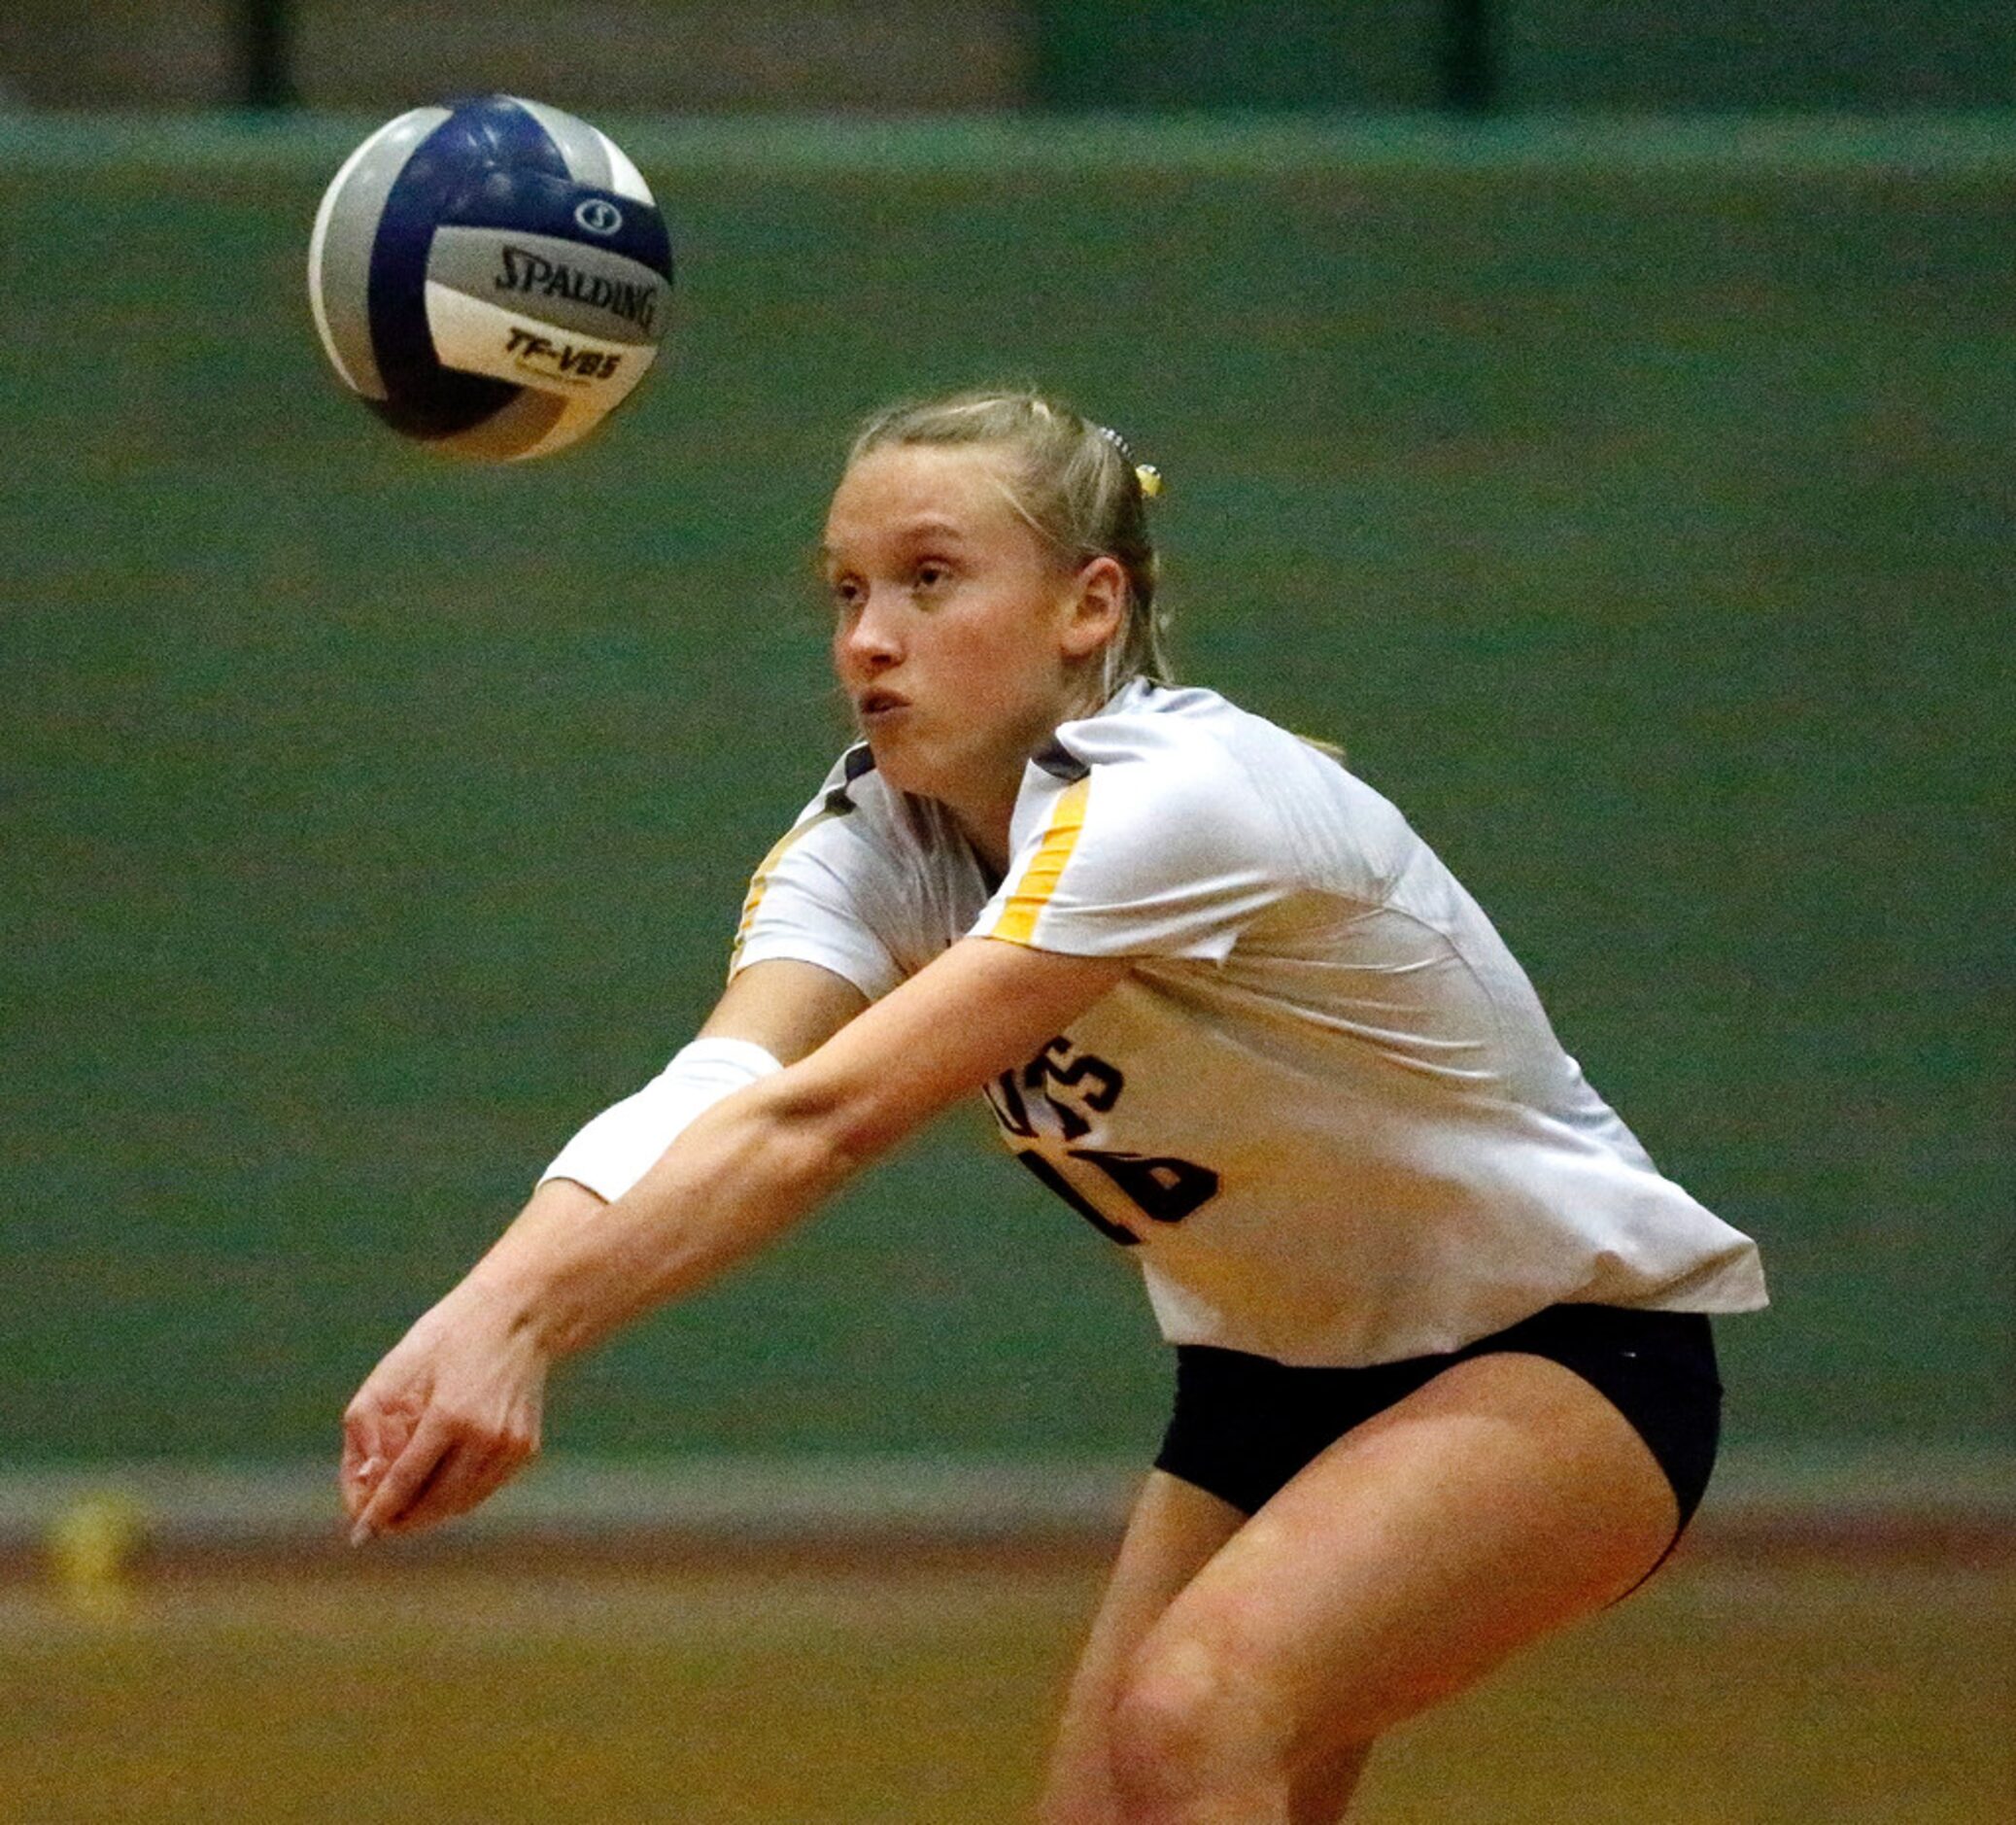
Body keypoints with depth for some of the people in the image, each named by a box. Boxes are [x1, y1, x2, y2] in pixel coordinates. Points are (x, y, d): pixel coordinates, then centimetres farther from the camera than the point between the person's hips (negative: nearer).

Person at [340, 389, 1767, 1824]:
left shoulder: (1182, 801, -29)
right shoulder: (876, 838, -9)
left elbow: (824, 1120, -40)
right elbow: (710, 1099, -29)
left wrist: (528, 1319, -52)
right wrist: (486, 1311, -49)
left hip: (1567, 1348, -7)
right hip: (1275, 1376, 8)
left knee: (1193, 1709, -30)